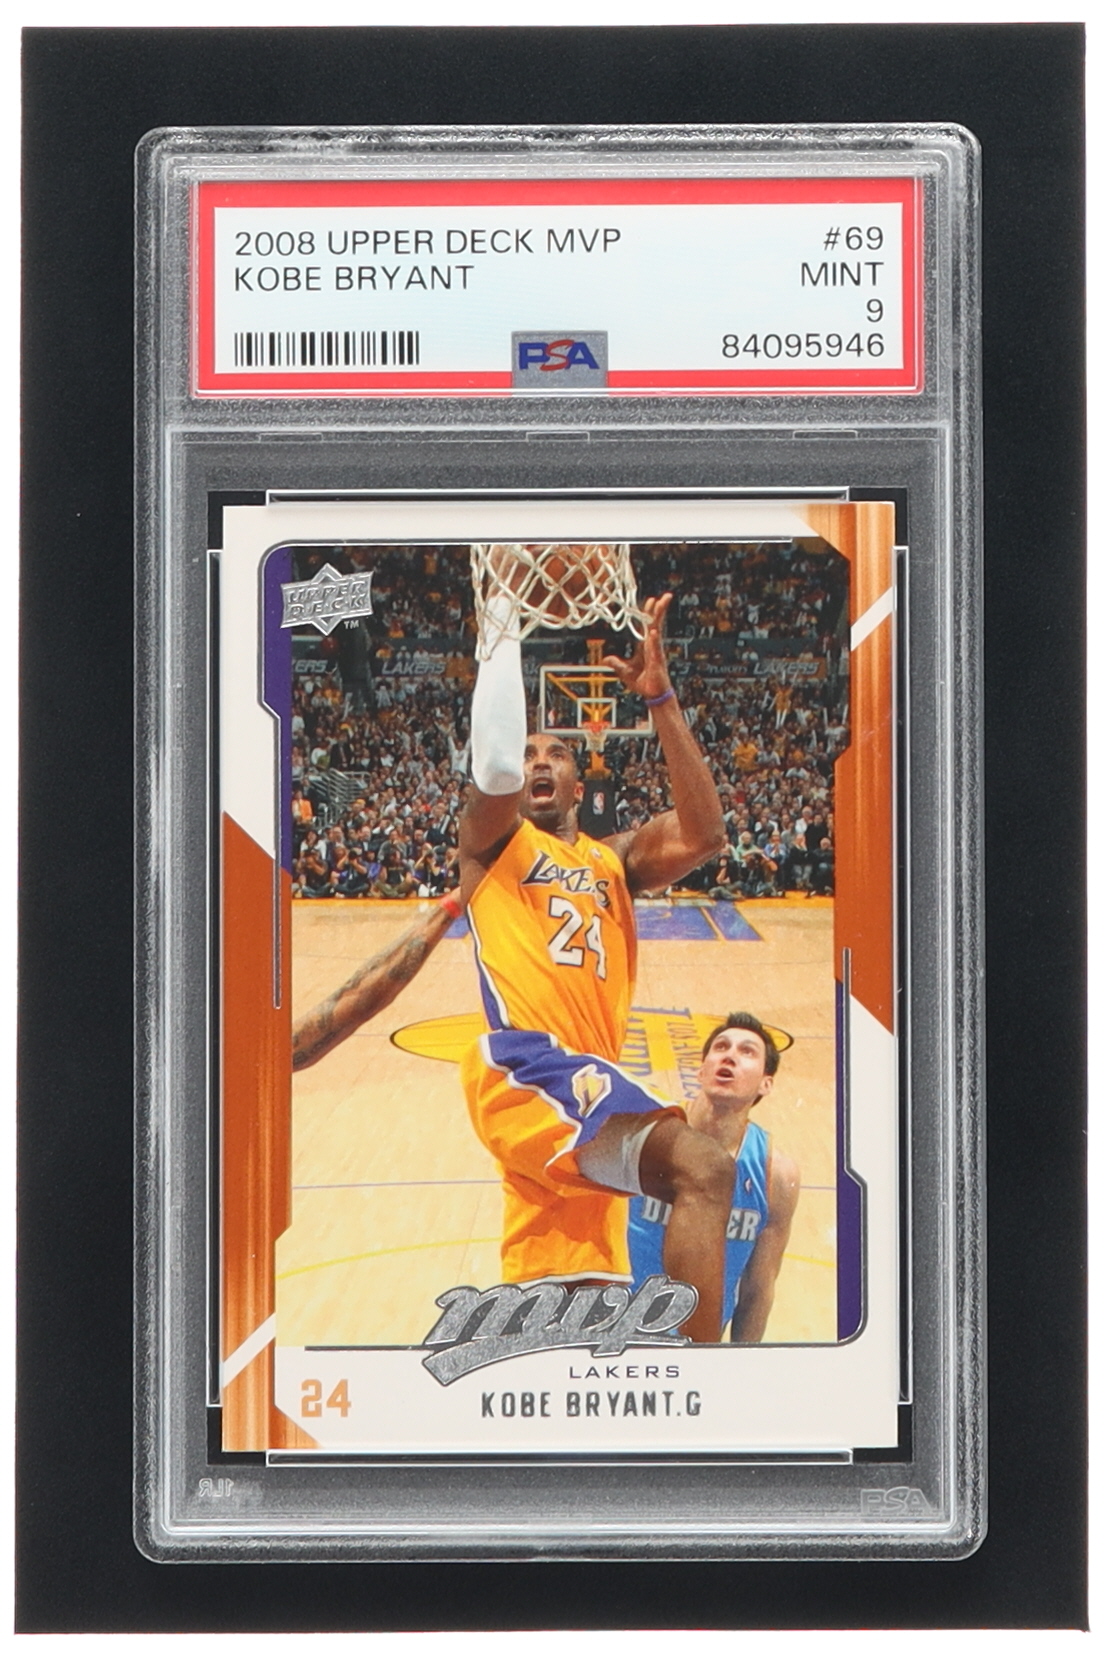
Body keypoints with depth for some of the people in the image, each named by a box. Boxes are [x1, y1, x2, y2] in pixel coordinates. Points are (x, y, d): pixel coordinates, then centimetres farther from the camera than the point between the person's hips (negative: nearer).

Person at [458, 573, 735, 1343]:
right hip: (525, 1068, -6)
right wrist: (505, 636, -4)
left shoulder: (615, 860, 27)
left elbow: (702, 833, 6)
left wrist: (662, 699, 0)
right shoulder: (495, 842, 16)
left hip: (588, 1085, 6)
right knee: (701, 1167, -27)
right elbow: (496, 771, -9)